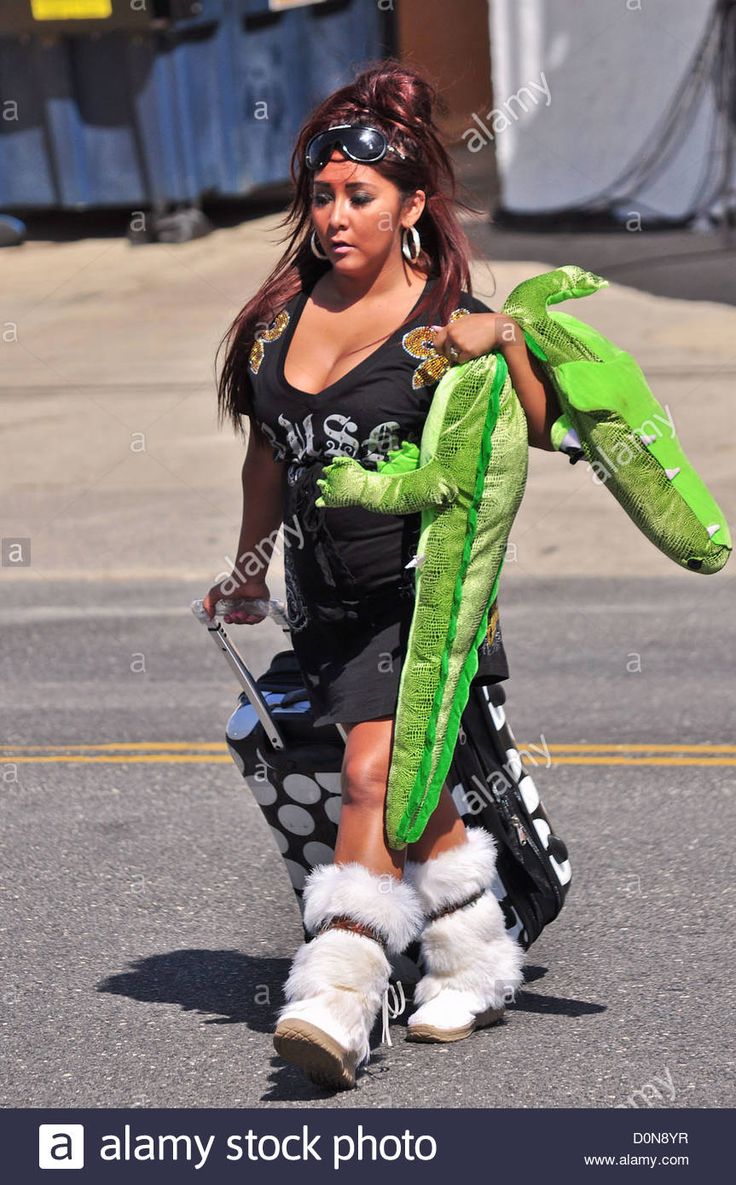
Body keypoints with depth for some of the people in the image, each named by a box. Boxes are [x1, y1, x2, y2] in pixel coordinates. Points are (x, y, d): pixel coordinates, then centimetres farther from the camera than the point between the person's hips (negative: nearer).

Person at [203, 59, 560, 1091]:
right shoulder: (282, 311, 7)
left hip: (423, 590, -5)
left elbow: (541, 430, -14)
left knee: (372, 774, -20)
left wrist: (507, 344, -29)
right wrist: (250, 567, 26)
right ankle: (475, 959, 28)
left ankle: (337, 994, -23)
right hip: (326, 604, 5)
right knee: (409, 786, 11)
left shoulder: (444, 321, -8)